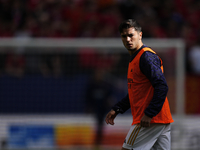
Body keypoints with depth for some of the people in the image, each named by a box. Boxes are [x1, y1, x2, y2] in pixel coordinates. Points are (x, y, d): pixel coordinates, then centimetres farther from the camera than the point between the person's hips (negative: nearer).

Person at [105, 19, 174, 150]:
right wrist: (116, 109, 21)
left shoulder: (146, 57, -13)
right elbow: (135, 93, 28)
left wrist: (149, 114, -24)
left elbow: (162, 87, -21)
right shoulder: (135, 58, 20)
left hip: (151, 119, -10)